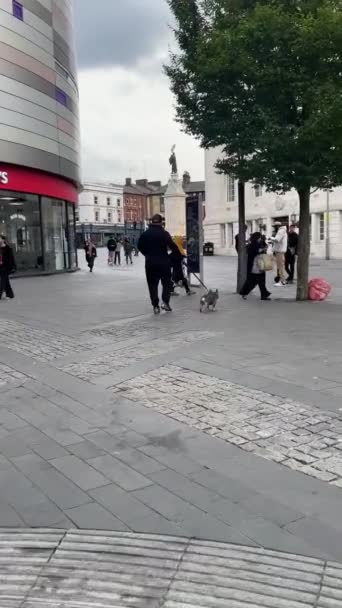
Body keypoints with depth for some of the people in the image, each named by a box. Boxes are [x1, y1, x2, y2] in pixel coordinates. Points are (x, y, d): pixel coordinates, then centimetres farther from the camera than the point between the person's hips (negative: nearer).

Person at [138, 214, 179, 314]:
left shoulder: (145, 234, 4)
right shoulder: (164, 233, -9)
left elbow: (140, 246, 11)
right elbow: (172, 246, -16)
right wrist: (179, 254, -3)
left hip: (150, 263, 3)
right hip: (164, 262, -3)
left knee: (152, 284, 8)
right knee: (167, 283, 11)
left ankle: (155, 306, 6)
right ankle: (165, 302, -3)